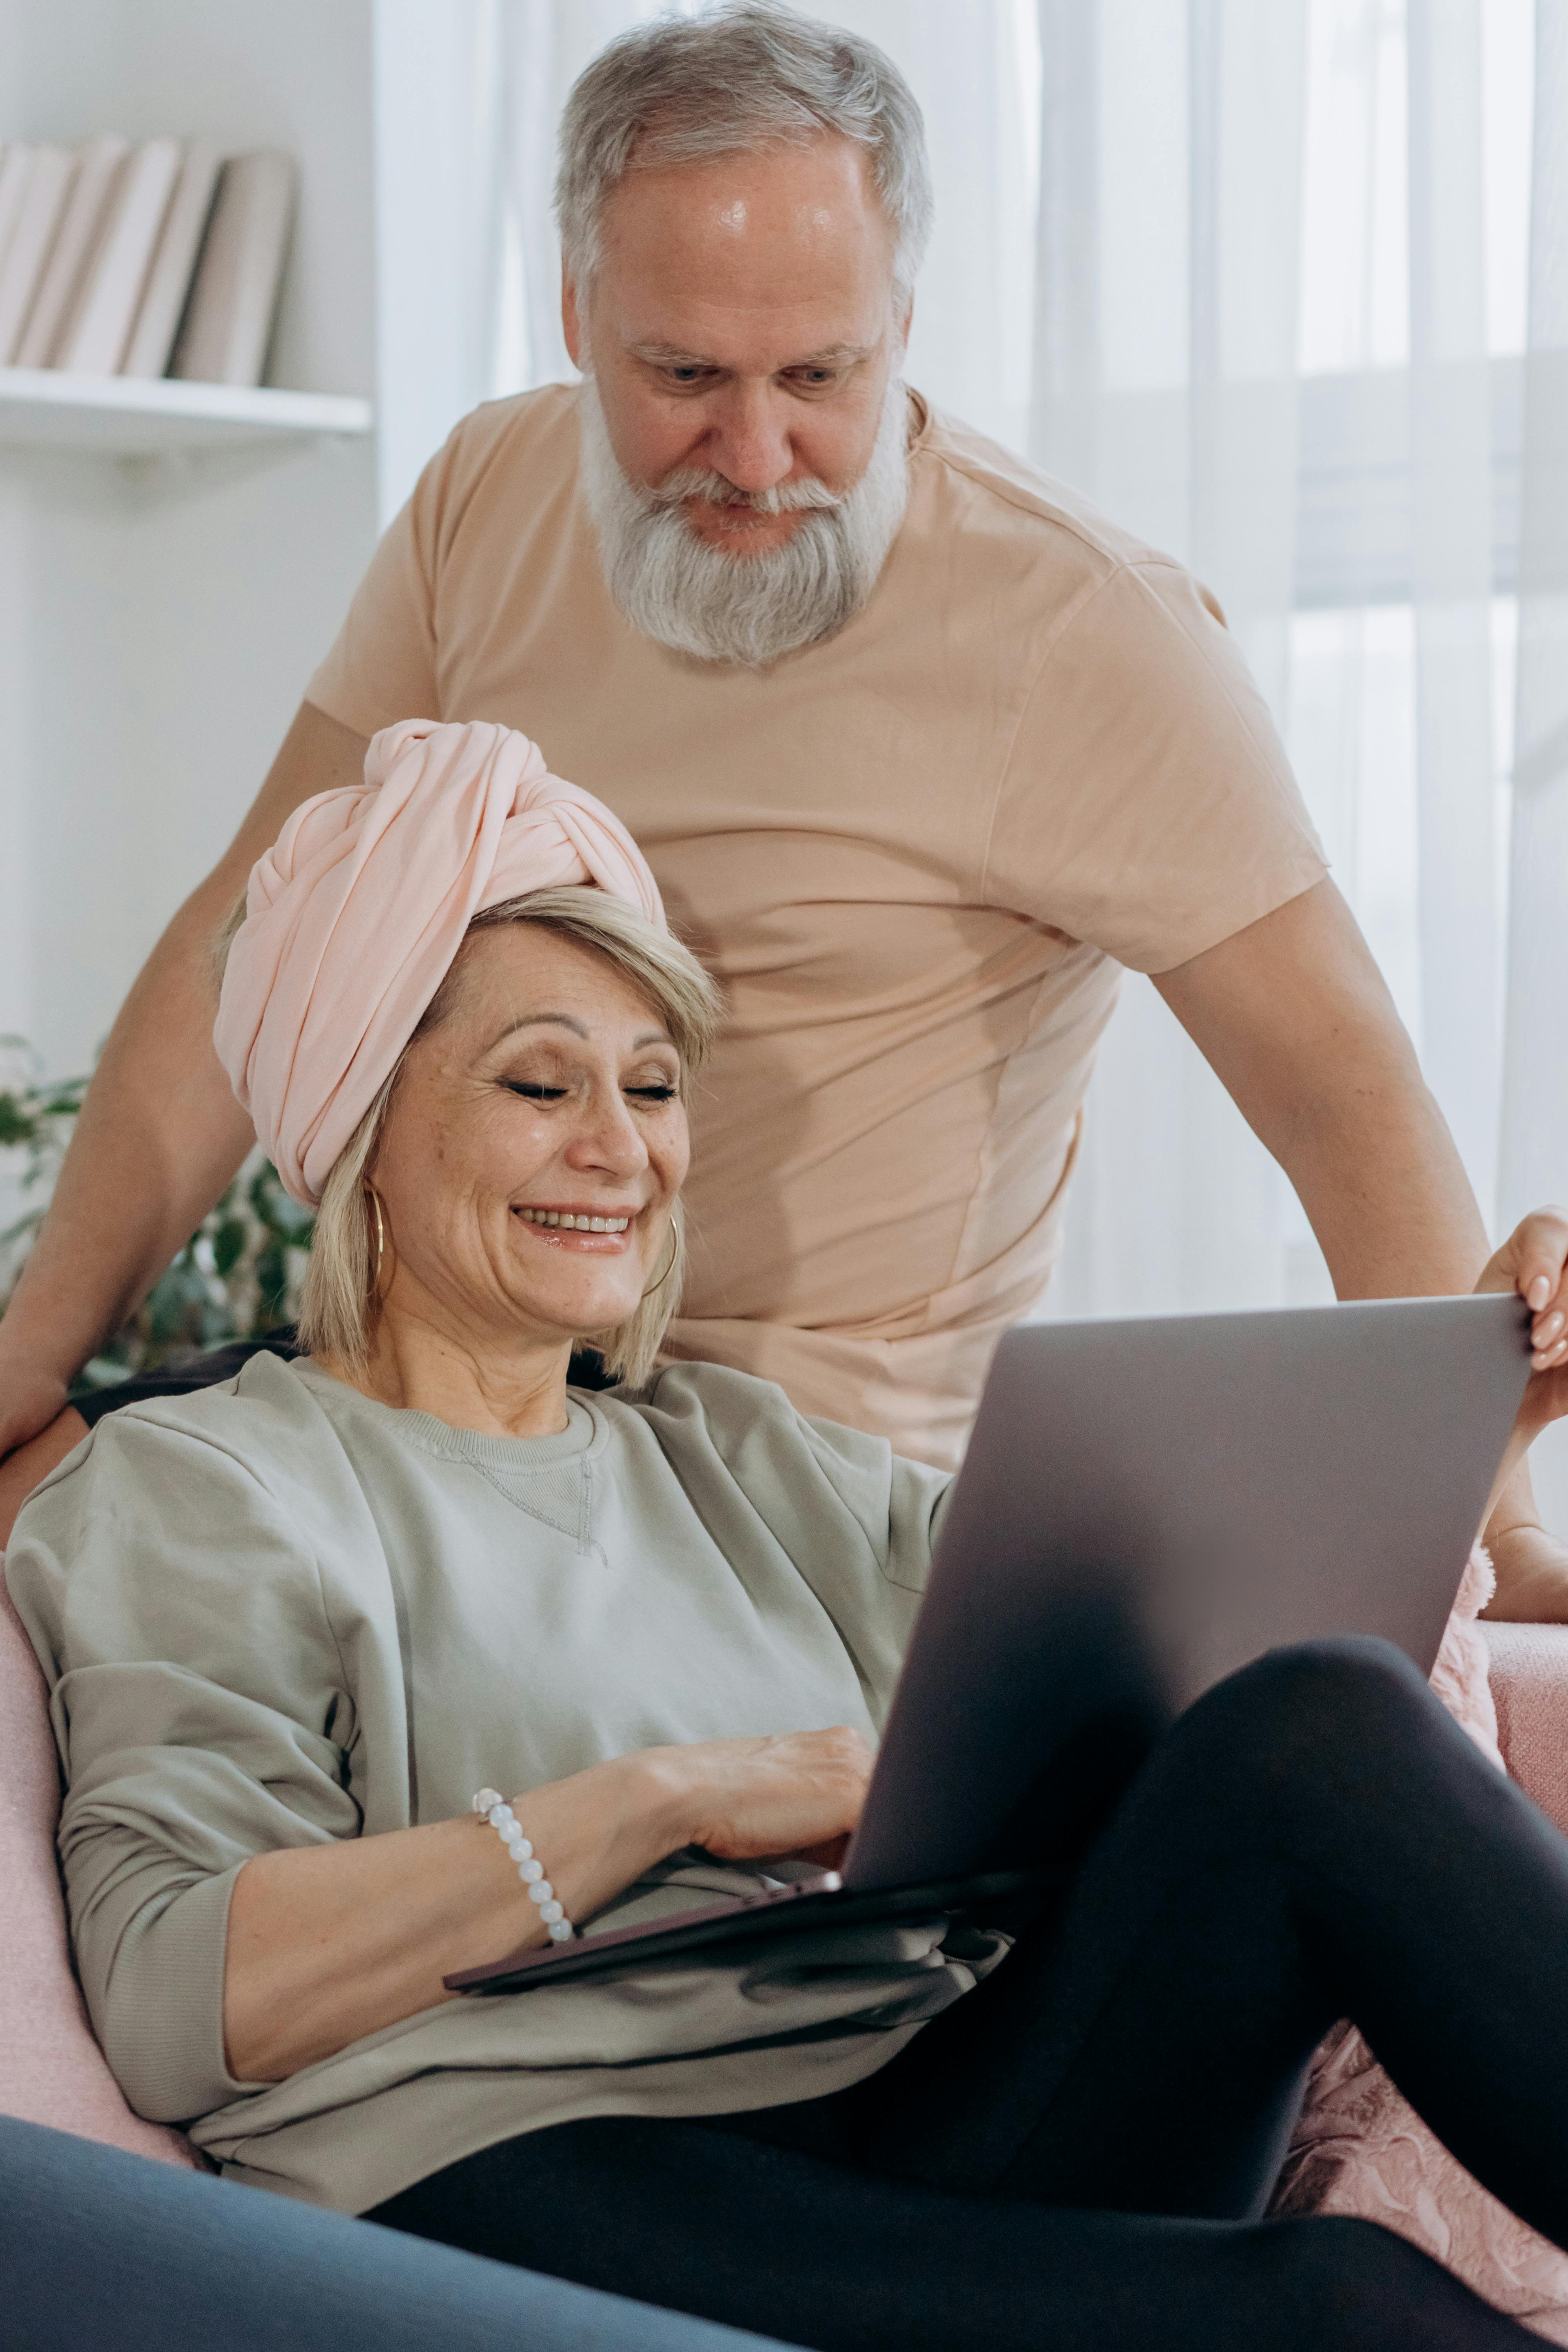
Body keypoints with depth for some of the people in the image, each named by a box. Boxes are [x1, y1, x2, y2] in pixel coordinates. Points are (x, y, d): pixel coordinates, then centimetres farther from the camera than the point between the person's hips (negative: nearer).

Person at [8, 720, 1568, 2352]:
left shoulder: (740, 1462, 28)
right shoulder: (190, 1485, 10)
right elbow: (176, 2000, -7)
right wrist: (665, 1799, -10)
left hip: (936, 2134, 6)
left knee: (1320, 1725, -23)